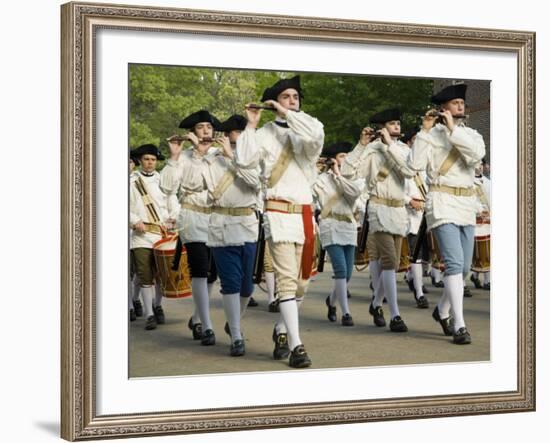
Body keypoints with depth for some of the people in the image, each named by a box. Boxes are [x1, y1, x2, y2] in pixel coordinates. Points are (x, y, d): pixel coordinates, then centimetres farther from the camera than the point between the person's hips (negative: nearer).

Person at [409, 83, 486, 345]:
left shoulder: (471, 134, 11)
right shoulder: (432, 135, -1)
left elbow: (476, 155, -12)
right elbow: (416, 164, -15)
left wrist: (453, 130, -13)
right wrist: (425, 129, -13)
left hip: (466, 205, 6)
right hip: (442, 203, -5)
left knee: (464, 267, 10)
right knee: (454, 263, -17)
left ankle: (442, 310, 33)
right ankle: (459, 325, -18)